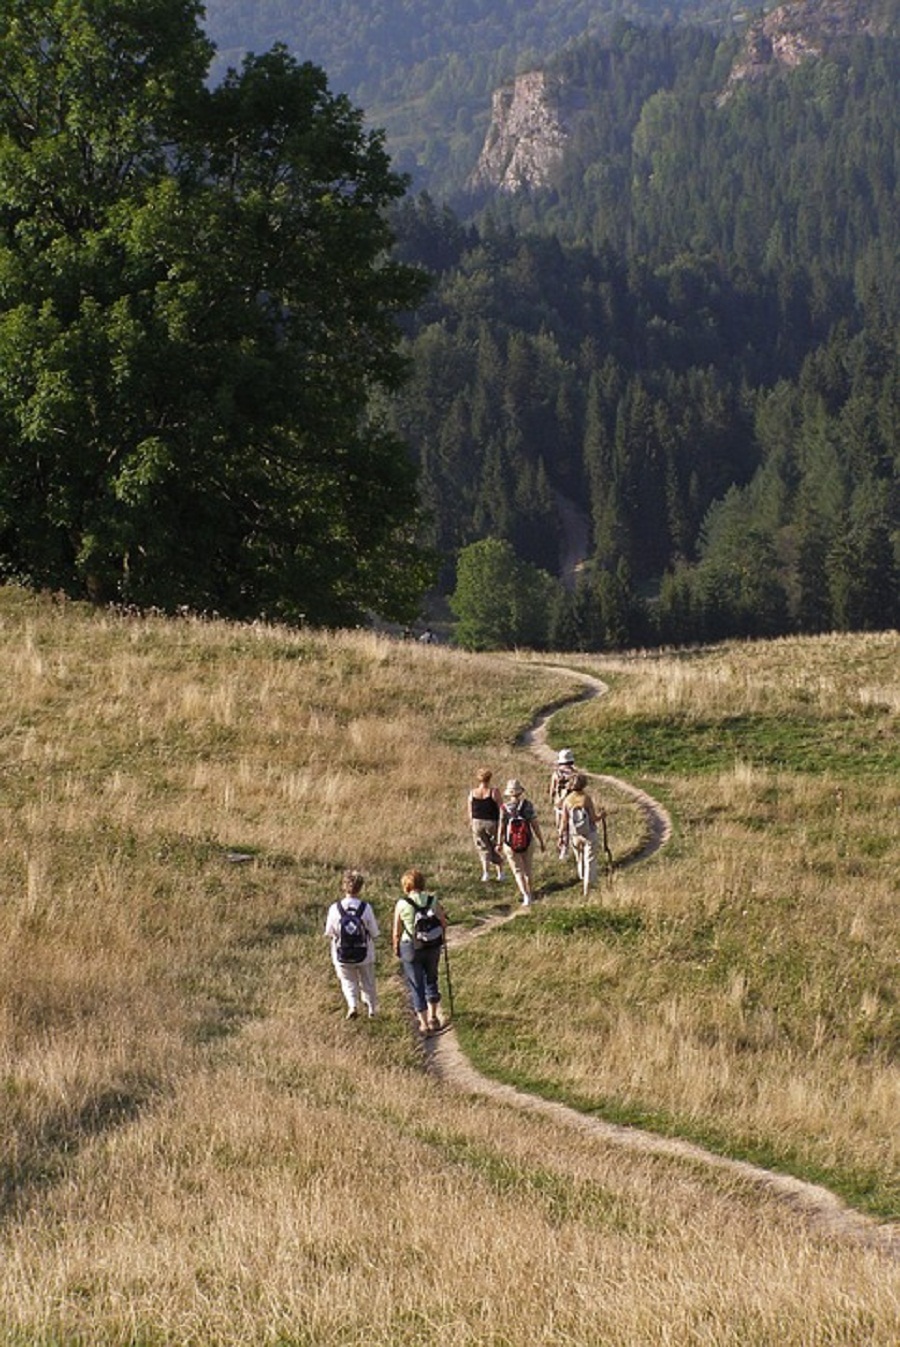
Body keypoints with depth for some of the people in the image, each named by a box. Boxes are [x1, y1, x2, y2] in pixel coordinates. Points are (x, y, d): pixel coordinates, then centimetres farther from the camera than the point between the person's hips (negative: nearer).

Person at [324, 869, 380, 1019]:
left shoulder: (335, 909, -15)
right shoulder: (366, 908, -16)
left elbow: (329, 933, -8)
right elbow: (374, 933, -10)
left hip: (342, 956, -1)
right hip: (365, 955, 1)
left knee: (348, 982, 15)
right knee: (367, 983, 21)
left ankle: (353, 1005, -8)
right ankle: (372, 1009, 35)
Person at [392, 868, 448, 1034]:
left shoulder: (401, 904, -13)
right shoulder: (433, 901, -5)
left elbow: (396, 932, -8)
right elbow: (443, 923, 4)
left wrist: (396, 947, 8)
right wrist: (442, 940, 21)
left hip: (411, 949, -3)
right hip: (433, 947, 3)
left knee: (416, 986, 8)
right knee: (431, 981, 23)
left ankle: (424, 1023, 12)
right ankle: (433, 1017, 28)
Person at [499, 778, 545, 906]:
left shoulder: (504, 808, -13)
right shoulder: (528, 805, -12)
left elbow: (501, 827, -7)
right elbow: (535, 825, -8)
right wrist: (541, 841, 3)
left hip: (511, 844, -1)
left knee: (518, 870, 6)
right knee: (527, 869, 19)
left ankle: (525, 894, -11)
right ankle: (529, 893, 30)